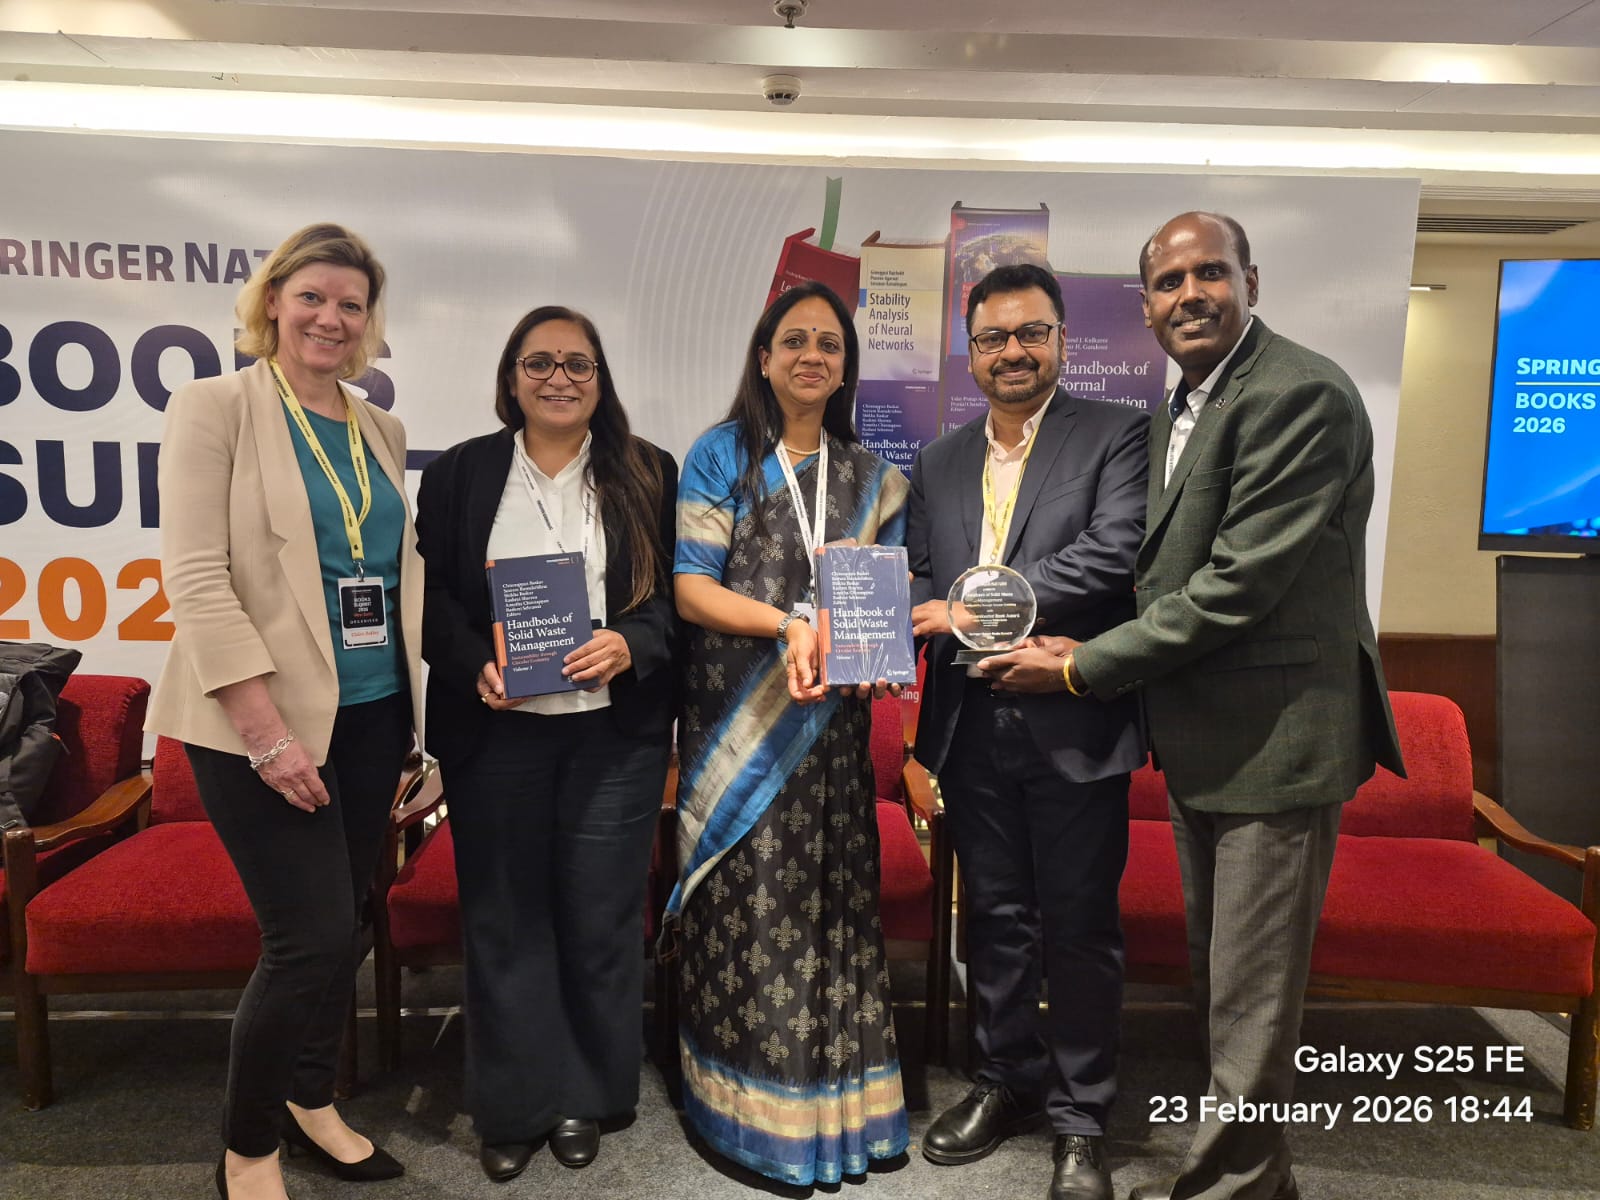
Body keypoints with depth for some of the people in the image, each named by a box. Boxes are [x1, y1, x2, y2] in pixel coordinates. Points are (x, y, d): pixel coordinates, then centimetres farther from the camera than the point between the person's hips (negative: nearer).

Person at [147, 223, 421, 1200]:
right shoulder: (216, 406, -5)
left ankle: (312, 1103, 38)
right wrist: (267, 731, -19)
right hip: (265, 719, -6)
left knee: (344, 927, 15)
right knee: (314, 938, -4)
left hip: (373, 712, 6)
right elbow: (195, 577, -13)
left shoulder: (381, 430, 12)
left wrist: (414, 710, 8)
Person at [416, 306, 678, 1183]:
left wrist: (632, 646, -15)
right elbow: (431, 596, 3)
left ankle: (586, 1096, 27)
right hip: (495, 730, 1)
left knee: (601, 915, 7)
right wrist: (475, 666, -13)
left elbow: (679, 592, 3)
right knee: (506, 917, 9)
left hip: (614, 730, 0)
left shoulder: (649, 475, 6)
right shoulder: (458, 474, 7)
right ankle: (514, 1105, 27)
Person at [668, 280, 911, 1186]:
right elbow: (691, 588, -6)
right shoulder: (721, 455, 2)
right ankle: (751, 1106, 18)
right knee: (750, 904, 1)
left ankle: (832, 1096, 22)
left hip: (829, 723, 3)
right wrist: (791, 622, -19)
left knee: (830, 901, 7)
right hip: (735, 724, -3)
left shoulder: (871, 479, 12)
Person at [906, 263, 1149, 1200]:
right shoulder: (939, 464, 13)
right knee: (996, 915, 17)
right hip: (972, 725, 5)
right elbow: (924, 583, 10)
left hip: (1073, 725, -4)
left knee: (1080, 928, 7)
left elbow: (1115, 551, -17)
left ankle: (1082, 1119, 26)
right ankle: (1007, 1081, 36)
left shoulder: (1117, 434, -2)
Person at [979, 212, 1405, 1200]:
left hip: (1274, 737, -10)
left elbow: (1241, 581, -23)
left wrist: (1085, 667, -17)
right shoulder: (1184, 408, 14)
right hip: (1206, 738, 10)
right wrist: (1091, 648, 1)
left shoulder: (1301, 395, -17)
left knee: (1251, 1000, 3)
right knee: (1219, 977, 21)